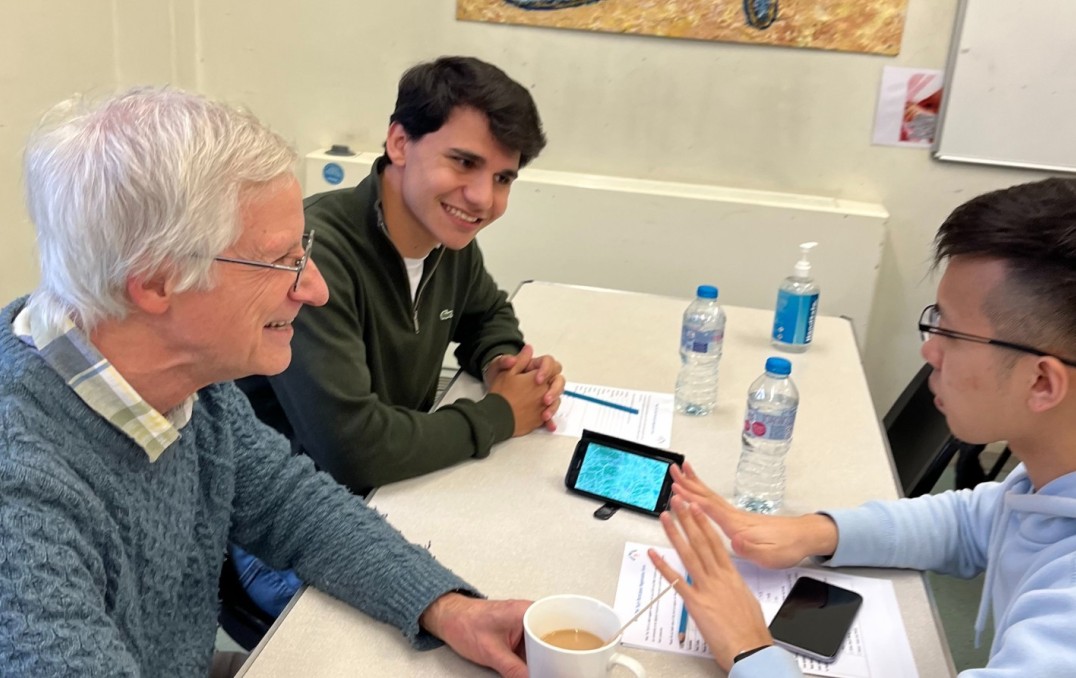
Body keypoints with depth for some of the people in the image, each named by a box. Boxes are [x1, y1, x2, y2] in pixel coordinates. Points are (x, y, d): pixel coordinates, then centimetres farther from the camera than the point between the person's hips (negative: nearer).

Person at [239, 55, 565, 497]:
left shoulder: (450, 236, -3)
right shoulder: (312, 252, -27)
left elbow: (488, 313, 17)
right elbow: (351, 448, -34)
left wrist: (501, 362, -6)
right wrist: (497, 416, -19)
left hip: (399, 483, 7)